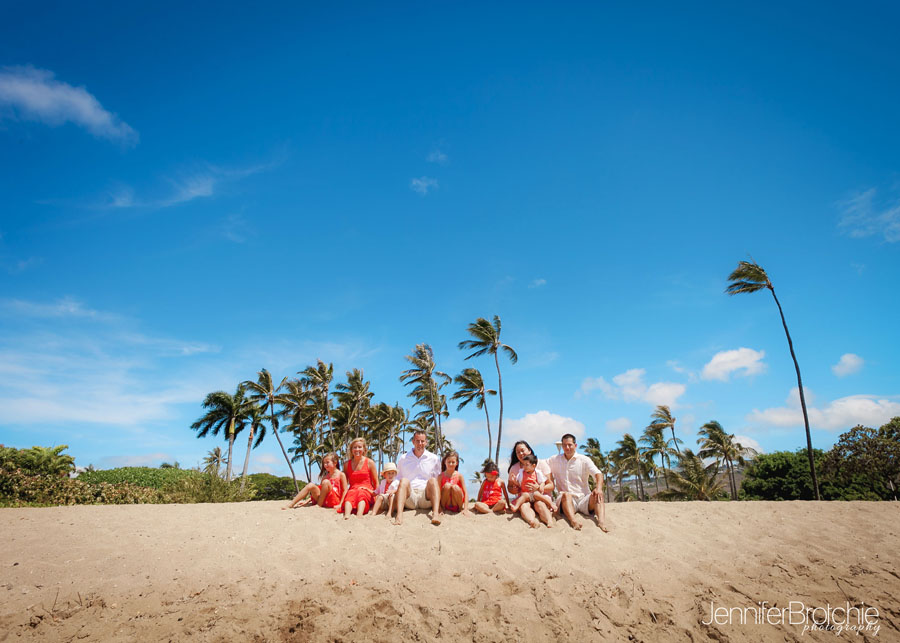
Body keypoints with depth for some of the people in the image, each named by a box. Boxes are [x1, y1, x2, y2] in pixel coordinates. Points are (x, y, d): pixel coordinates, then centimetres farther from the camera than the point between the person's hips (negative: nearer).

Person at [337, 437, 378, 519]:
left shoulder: (370, 463, 6)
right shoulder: (347, 464, 12)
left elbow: (376, 483, 9)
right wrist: (341, 502, 4)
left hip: (366, 490, -2)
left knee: (361, 494, -36)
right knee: (350, 495, -34)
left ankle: (359, 515, -61)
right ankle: (346, 515, -60)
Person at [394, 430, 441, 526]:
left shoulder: (434, 459, 13)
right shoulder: (403, 459, 15)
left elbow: (439, 481, 17)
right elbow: (398, 481, 21)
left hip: (426, 496, 0)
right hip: (410, 498, 0)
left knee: (432, 480, -27)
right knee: (404, 480, -27)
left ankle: (435, 513, -45)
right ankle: (399, 515, -44)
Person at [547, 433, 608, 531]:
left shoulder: (584, 460, 7)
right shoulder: (555, 460, 13)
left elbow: (598, 474, -6)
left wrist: (599, 488, -29)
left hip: (584, 499, 1)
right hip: (566, 501, -1)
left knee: (597, 495, -29)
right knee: (566, 495, -34)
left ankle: (601, 522, -50)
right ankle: (573, 521, -59)